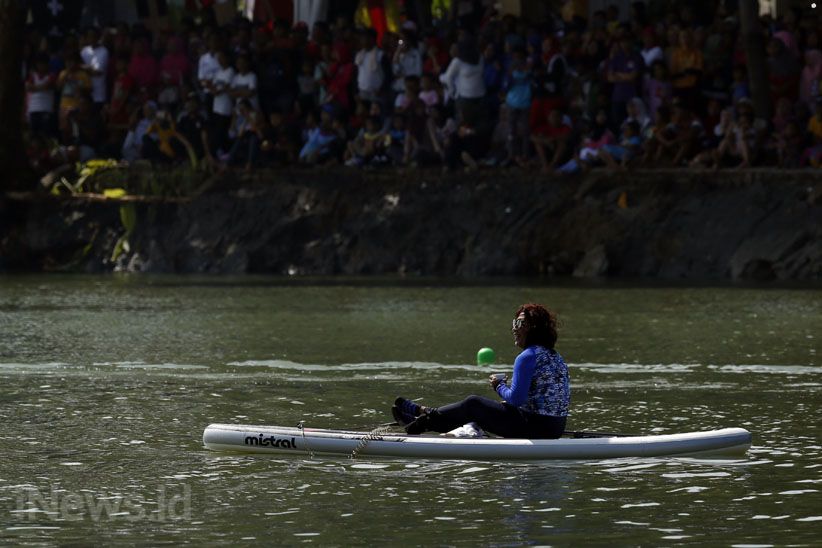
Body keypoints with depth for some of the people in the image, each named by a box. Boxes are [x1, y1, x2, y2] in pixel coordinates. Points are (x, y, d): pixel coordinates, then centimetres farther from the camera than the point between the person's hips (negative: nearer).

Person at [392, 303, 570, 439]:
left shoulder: (527, 357, -16)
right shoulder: (556, 357, 13)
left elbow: (516, 398, -21)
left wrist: (499, 386, 1)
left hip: (533, 427, -9)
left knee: (473, 404, 6)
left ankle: (425, 420, 20)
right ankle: (426, 415, 27)